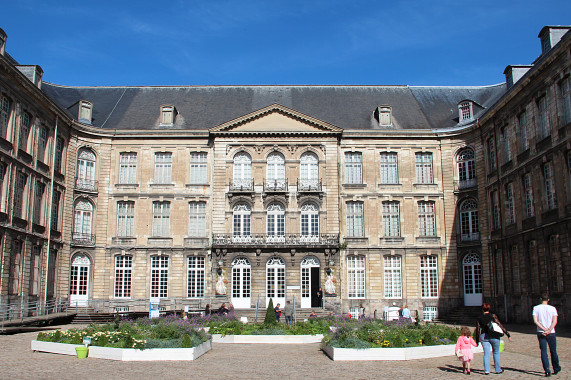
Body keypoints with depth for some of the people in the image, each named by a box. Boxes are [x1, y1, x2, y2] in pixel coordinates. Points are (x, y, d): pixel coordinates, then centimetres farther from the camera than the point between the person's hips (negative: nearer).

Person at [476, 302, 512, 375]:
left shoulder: (480, 318, 3)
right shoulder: (493, 316, -3)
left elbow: (478, 330, 5)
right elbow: (500, 325, -7)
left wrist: (477, 340, 12)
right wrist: (508, 334, -4)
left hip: (484, 336, 1)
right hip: (494, 336, -1)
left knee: (486, 353, 5)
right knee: (496, 352, 13)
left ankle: (486, 370, 1)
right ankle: (498, 370, 18)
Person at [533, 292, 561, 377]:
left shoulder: (536, 308, 0)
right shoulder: (552, 308, 0)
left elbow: (535, 321, -9)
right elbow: (555, 321, -10)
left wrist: (545, 329, -11)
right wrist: (549, 330, -16)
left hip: (541, 333, -1)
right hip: (551, 333, 1)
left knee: (543, 352, 0)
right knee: (553, 351, 16)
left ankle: (547, 370, -9)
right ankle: (556, 369, 29)